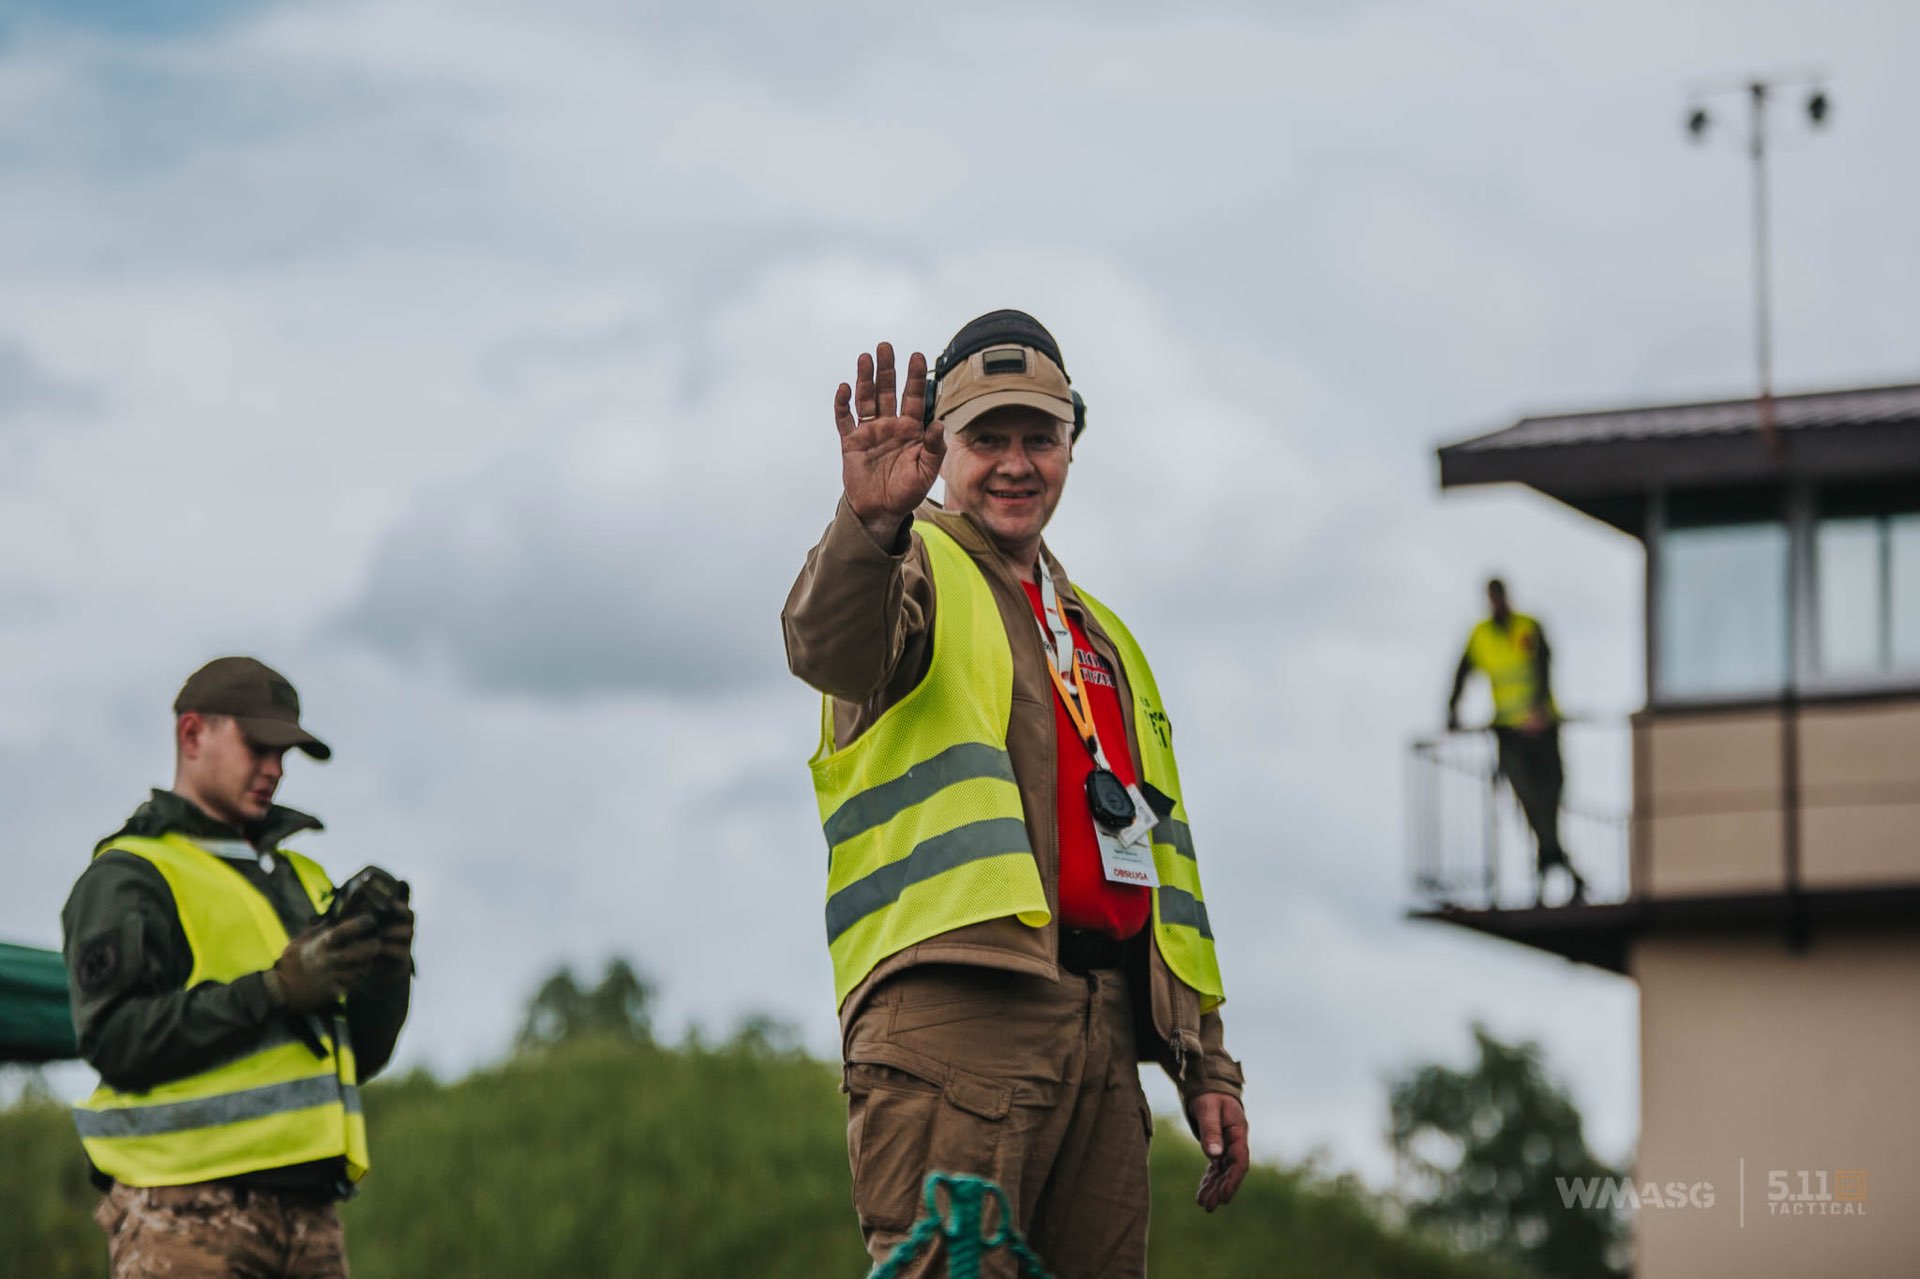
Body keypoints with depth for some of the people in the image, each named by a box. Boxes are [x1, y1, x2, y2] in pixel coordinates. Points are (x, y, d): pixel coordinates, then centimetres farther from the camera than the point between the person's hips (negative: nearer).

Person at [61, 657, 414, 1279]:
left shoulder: (299, 877, 23)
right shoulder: (128, 878, -1)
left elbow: (356, 1059, 22)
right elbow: (116, 1039, -15)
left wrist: (384, 969, 1)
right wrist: (274, 990, -18)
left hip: (307, 1209, 7)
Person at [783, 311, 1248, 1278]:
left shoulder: (1103, 639, 30)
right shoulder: (915, 567, 8)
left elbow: (1157, 848, 29)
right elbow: (828, 646, -17)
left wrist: (1204, 1062, 23)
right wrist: (872, 521, -38)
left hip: (1102, 1027, 7)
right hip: (956, 999, -7)